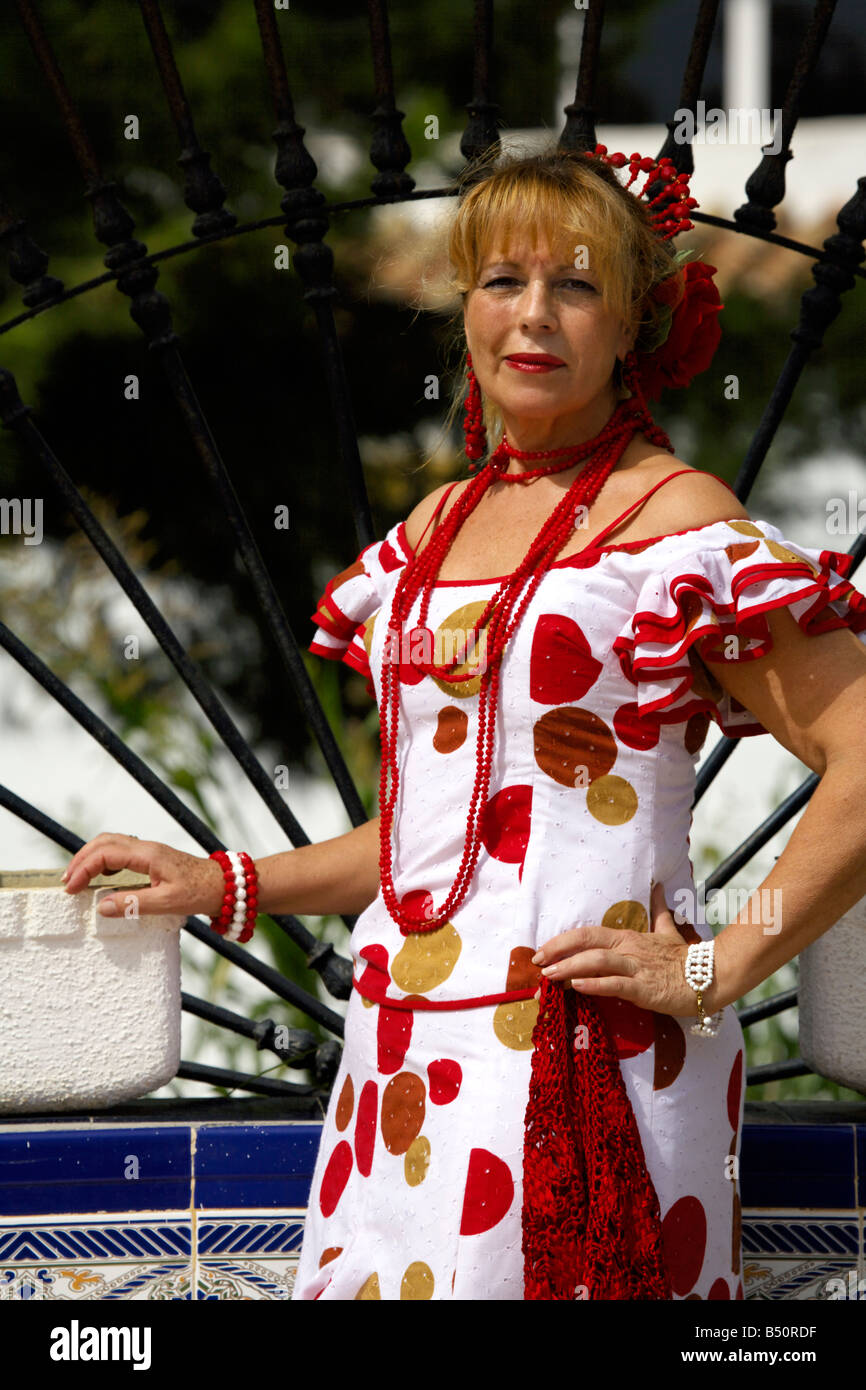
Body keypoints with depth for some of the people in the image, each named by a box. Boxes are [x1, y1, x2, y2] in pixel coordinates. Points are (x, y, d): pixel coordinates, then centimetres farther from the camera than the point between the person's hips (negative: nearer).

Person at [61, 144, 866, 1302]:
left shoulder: (675, 519, -6)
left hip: (585, 1061, -6)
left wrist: (716, 969, -12)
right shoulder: (436, 530, 16)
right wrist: (218, 885, 17)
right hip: (408, 1046, 6)